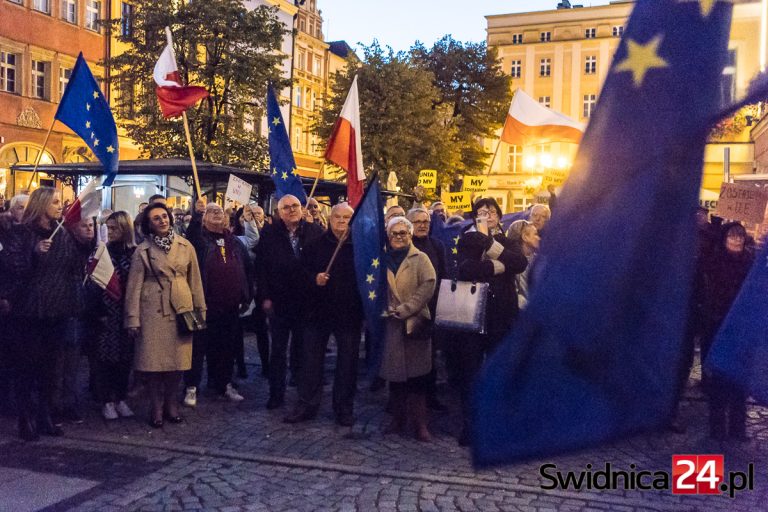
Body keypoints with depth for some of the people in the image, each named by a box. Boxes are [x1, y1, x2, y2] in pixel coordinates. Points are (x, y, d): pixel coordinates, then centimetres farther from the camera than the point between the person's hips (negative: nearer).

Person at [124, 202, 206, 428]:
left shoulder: (185, 246, 7)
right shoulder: (143, 251, 1)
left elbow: (195, 280, 10)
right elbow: (134, 286, -1)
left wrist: (200, 310, 8)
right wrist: (133, 319, -6)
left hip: (181, 309, 2)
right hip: (153, 311, -2)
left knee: (177, 360, 6)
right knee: (154, 361, 0)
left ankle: (171, 405, 22)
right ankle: (157, 409, 15)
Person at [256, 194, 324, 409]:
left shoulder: (315, 231, -1)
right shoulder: (269, 234, -1)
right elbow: (261, 267, -1)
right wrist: (264, 297, -7)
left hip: (306, 301, 0)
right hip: (279, 301, 0)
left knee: (302, 348, 11)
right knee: (278, 349, 8)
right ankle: (276, 394, 16)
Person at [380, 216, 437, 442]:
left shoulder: (420, 258, 2)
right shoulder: (384, 259, 14)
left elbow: (428, 286, -10)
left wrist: (404, 310, -14)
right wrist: (386, 309, -2)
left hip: (415, 322, -3)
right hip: (391, 324, 3)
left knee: (416, 374, -4)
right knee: (395, 373, 7)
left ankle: (420, 423, 1)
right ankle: (398, 419, 18)